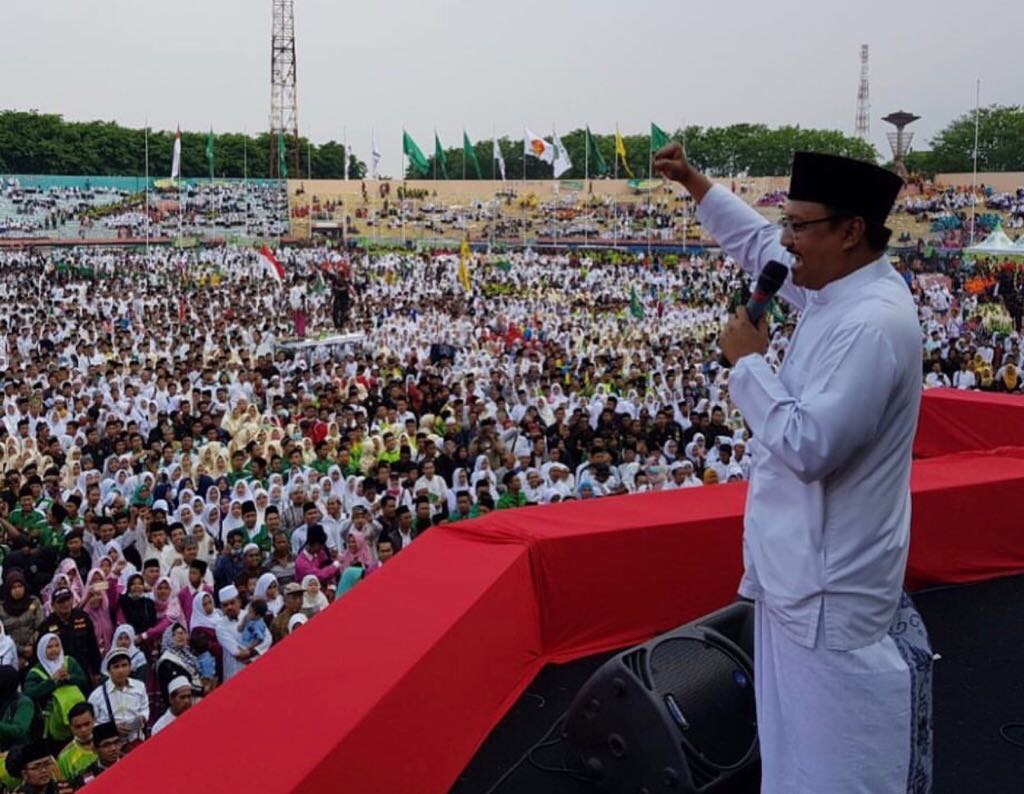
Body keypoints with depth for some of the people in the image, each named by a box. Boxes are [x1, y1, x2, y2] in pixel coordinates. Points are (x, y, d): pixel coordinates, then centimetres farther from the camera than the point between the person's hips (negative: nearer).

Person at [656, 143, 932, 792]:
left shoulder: (872, 323, -26)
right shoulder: (838, 287, 4)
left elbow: (808, 446, -30)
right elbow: (757, 246, 23)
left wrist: (748, 361, -18)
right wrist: (692, 180, 22)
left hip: (829, 582, -10)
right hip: (805, 564, 10)